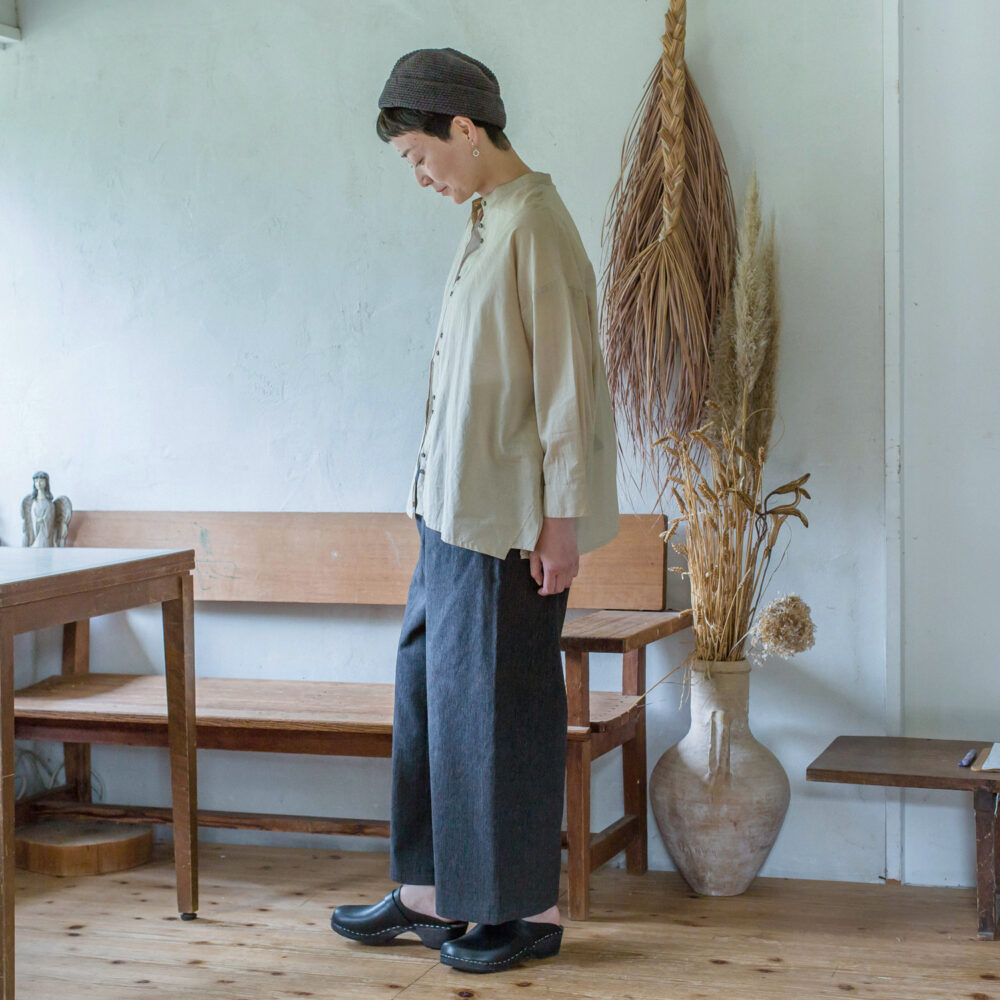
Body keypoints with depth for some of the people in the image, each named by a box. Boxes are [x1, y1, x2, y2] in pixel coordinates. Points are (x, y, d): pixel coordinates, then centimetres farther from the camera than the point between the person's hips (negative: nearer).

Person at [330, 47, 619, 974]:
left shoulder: (535, 227, -15)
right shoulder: (484, 224, 14)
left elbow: (567, 380, -18)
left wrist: (561, 519, -18)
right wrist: (438, 496, 18)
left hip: (510, 518, -10)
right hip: (454, 511, 10)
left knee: (502, 705, -1)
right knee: (427, 687, 13)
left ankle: (530, 908, 13)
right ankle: (430, 892, 24)